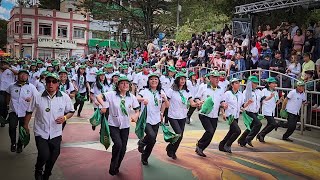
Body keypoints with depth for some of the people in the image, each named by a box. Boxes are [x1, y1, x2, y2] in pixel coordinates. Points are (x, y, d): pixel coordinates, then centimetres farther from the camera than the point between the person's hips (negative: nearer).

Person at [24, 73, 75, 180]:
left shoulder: (65, 97, -8)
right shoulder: (37, 97, -8)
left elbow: (71, 111, 4)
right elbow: (29, 112, 6)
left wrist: (65, 117, -15)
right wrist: (26, 125, 12)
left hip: (56, 134, 2)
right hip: (41, 132, -2)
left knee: (53, 158, 13)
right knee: (44, 155, -16)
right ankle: (38, 171, 19)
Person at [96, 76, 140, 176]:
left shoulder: (132, 97, -3)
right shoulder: (112, 94, -11)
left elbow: (137, 110, 3)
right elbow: (98, 96, -13)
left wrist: (135, 116, -19)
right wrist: (104, 105, -30)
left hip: (125, 126, 4)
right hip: (113, 125, -3)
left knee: (123, 149, 8)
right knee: (118, 144, -23)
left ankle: (116, 168, 35)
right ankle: (113, 166, 1)